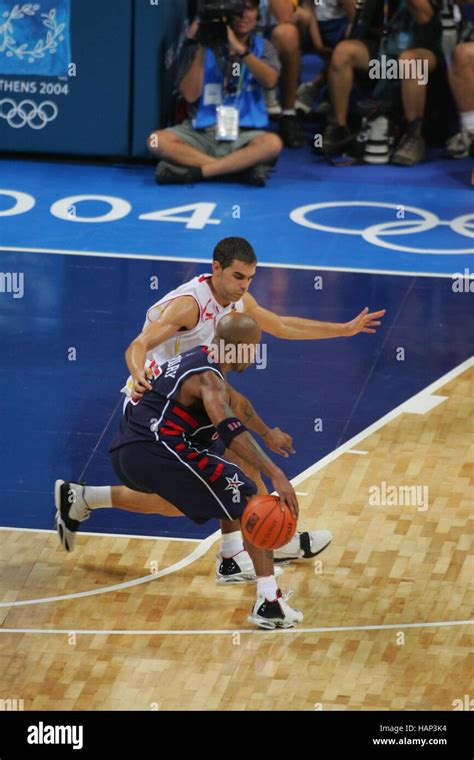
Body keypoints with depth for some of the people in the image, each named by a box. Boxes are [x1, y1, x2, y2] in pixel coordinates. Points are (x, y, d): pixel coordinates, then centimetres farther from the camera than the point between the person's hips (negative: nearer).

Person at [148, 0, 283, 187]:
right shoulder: (203, 47, 6)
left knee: (272, 143, -35)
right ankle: (241, 167, -28)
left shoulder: (262, 47, 8)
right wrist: (201, 50, -9)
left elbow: (270, 80, -12)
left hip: (243, 135, -1)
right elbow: (190, 95, -4)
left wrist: (239, 49, -21)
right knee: (158, 140, -29)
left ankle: (195, 170, -28)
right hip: (201, 132, 1)